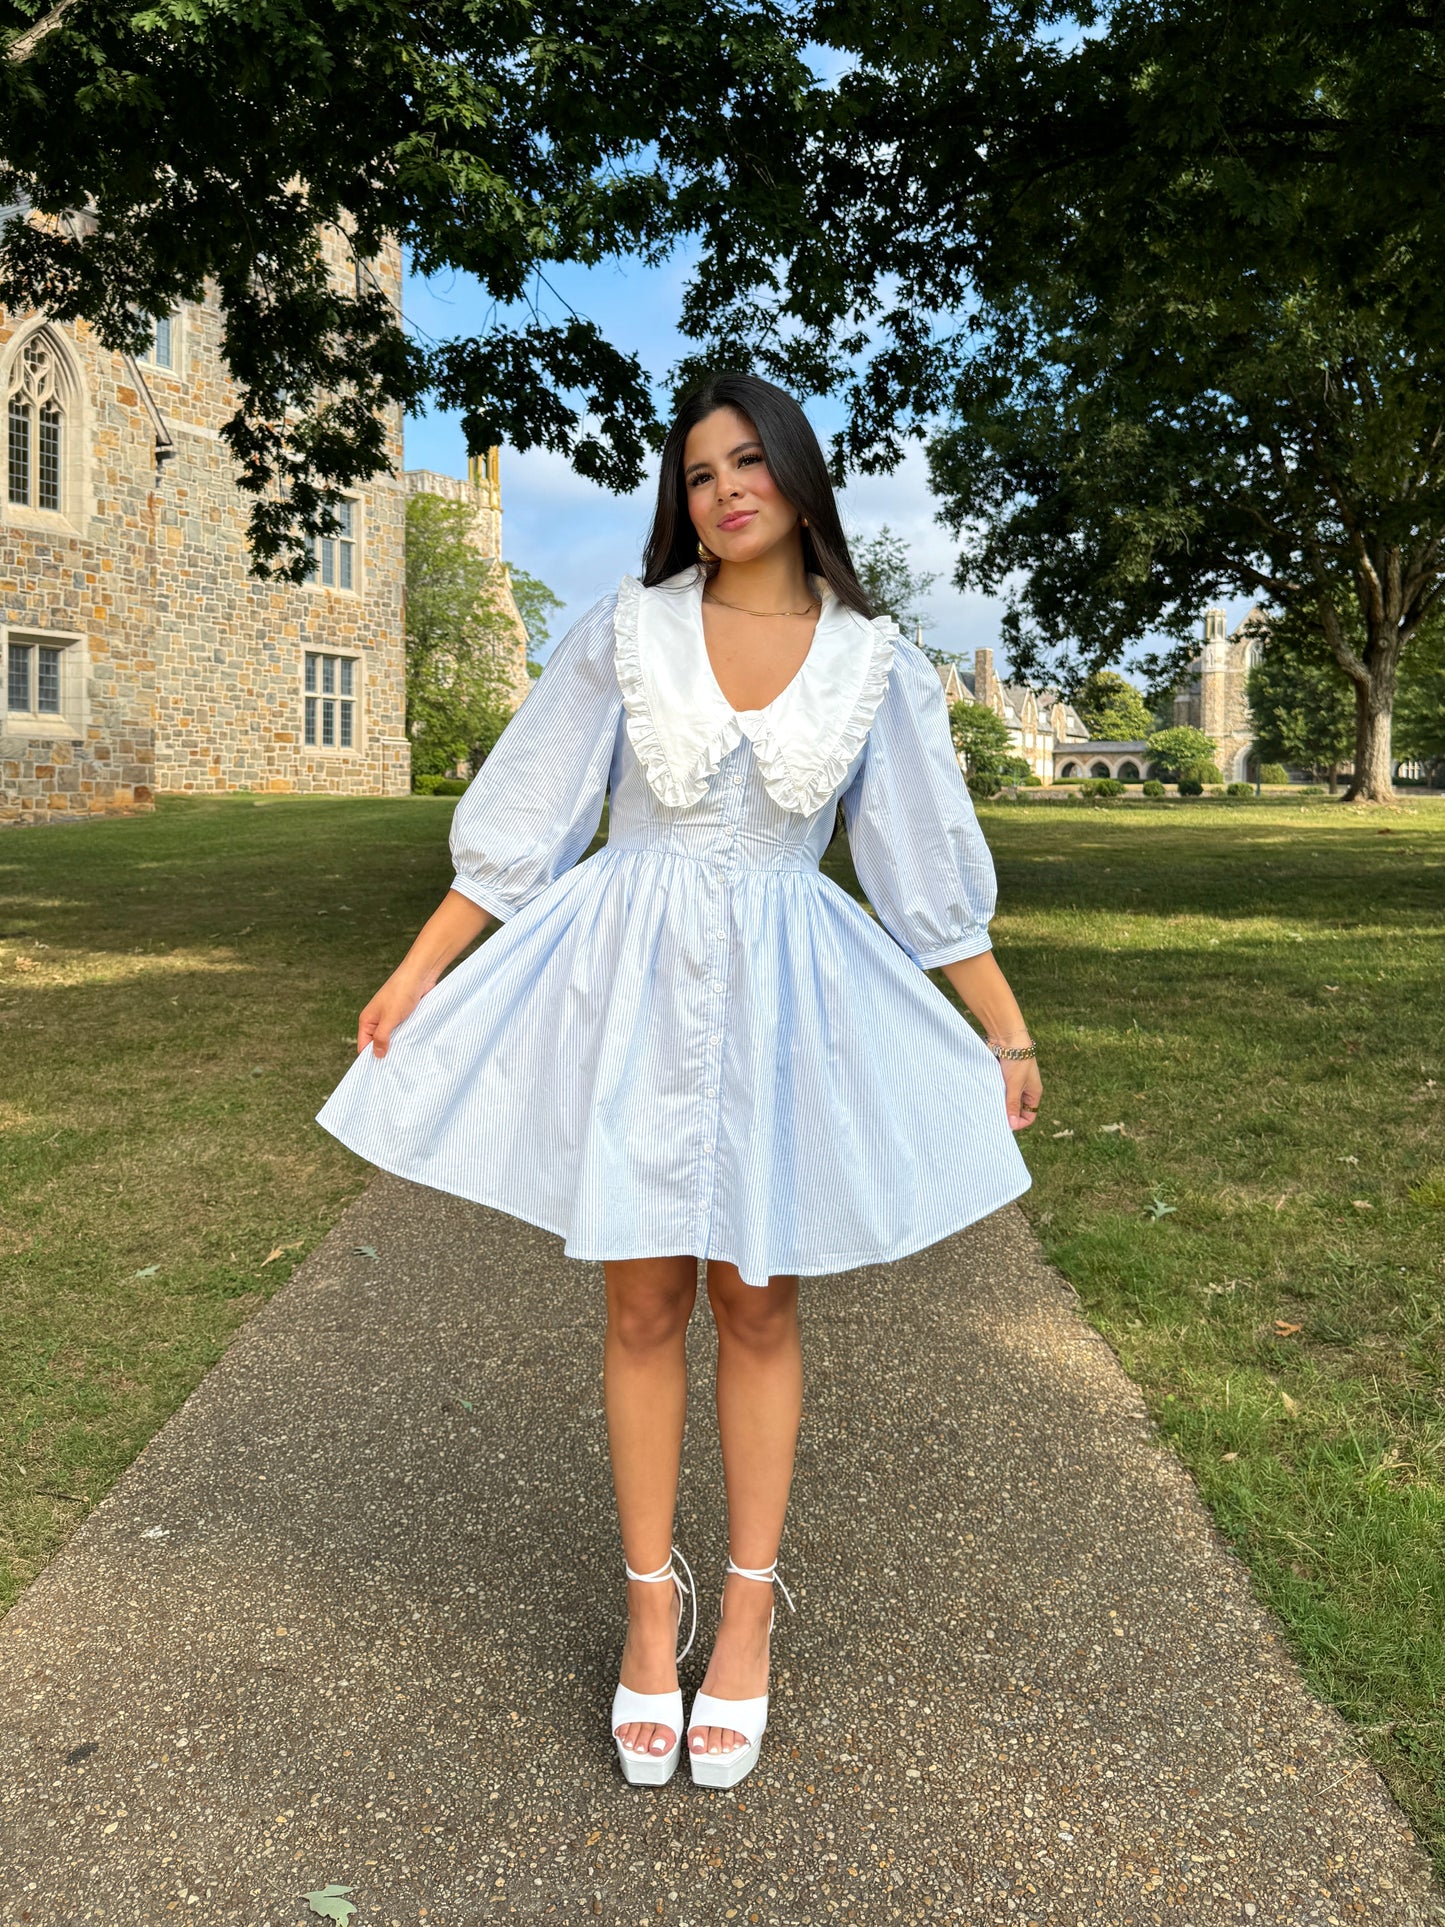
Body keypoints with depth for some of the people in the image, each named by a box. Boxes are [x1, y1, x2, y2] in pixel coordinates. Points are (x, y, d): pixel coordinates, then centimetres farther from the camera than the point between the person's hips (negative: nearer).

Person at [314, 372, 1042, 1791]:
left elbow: (932, 868, 5)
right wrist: (416, 972, -2)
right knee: (644, 1304, 6)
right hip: (629, 982, 0)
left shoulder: (873, 664, 2)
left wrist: (1006, 1034, 6)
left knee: (757, 1303, 8)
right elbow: (525, 819, 2)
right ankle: (652, 1599, 23)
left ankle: (749, 1606, 24)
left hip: (782, 994, 1)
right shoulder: (627, 630, 1)